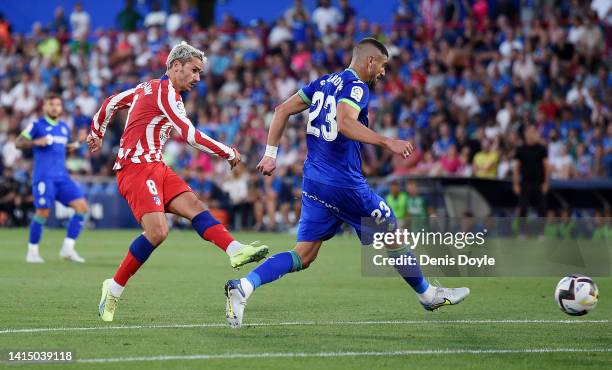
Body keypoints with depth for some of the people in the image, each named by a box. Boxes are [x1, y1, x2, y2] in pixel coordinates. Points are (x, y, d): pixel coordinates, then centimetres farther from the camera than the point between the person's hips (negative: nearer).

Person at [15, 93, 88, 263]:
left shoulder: (64, 127, 17)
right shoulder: (37, 125, 1)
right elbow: (18, 143, -2)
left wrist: (71, 146, 11)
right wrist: (36, 142, -19)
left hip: (62, 177, 6)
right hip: (44, 177, -6)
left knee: (82, 207, -8)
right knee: (43, 212, -12)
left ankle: (68, 248, -3)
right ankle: (32, 251, 7)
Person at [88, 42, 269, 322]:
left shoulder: (149, 87, 19)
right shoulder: (166, 92, -10)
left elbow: (111, 102, 31)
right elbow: (191, 136, -15)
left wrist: (97, 133, 47)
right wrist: (229, 153, -5)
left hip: (154, 167, 10)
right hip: (137, 168, -10)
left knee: (194, 206, -10)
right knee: (157, 231, -23)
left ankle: (235, 251, -30)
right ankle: (114, 288, -10)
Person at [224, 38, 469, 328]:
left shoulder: (324, 83, 15)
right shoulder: (356, 87, -10)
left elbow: (282, 111, 15)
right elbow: (345, 123, -29)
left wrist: (271, 154, 16)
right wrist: (387, 142, -33)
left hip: (314, 182, 8)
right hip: (344, 183, -8)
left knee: (303, 257, 4)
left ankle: (242, 287, -14)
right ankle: (429, 295, 24)